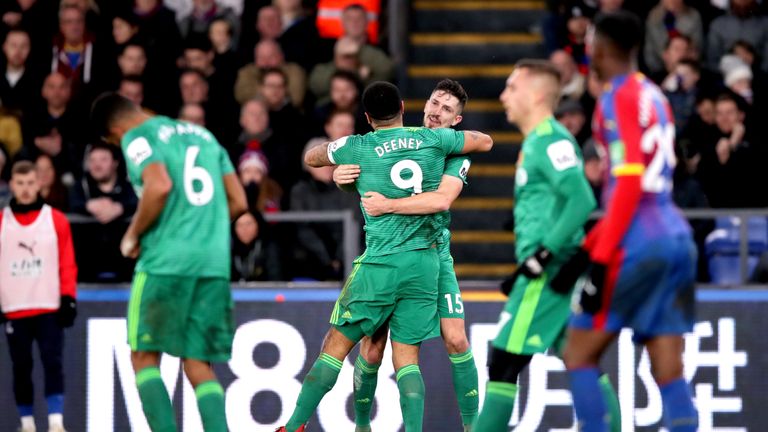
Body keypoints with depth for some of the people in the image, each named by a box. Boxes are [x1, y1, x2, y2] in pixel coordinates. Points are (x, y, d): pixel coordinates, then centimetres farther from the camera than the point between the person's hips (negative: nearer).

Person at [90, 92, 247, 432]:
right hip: (215, 263, 6)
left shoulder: (137, 137, 0)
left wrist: (133, 235, -5)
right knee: (200, 366, 6)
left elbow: (160, 186, -19)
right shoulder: (203, 135, 21)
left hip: (166, 261, -6)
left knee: (144, 357, 5)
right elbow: (238, 203, 16)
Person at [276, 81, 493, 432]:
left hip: (380, 264, -2)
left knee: (336, 345, 7)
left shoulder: (357, 147, 0)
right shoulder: (433, 139, 4)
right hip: (425, 264, 2)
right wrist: (452, 133, 37)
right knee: (406, 356, 5)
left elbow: (310, 158, 19)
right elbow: (485, 142, 20)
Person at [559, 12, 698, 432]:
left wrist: (599, 259, -15)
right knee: (669, 372, 3)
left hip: (639, 244, -8)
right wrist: (586, 248, 24)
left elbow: (628, 183, -15)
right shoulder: (653, 95, 18)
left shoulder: (619, 97, -7)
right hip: (677, 238, 8)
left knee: (579, 354, 2)